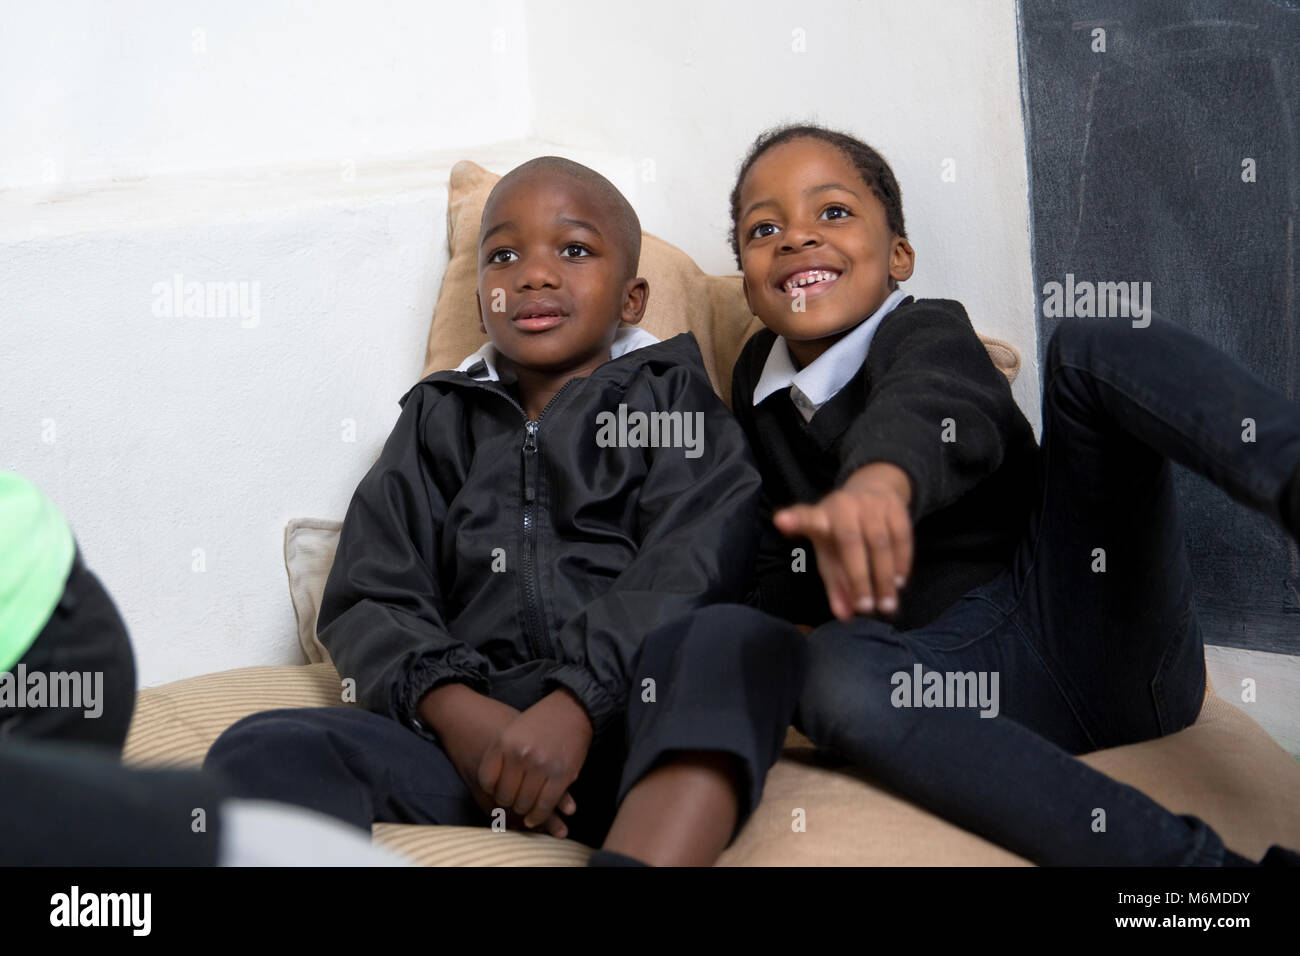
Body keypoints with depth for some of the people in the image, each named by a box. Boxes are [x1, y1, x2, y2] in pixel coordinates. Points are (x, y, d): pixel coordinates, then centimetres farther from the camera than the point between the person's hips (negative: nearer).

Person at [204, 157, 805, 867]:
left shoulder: (668, 393, 20)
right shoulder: (438, 419, 26)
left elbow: (689, 566, 0)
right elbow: (365, 601, 13)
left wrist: (578, 703, -17)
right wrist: (453, 709, -9)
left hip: (627, 727, -2)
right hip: (471, 726, 3)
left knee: (746, 645, -35)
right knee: (257, 753, -22)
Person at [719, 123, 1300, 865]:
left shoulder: (927, 333, -3)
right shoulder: (759, 384, 16)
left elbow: (934, 400, -30)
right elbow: (782, 555, 25)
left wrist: (880, 478, -55)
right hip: (966, 672, 3)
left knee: (1090, 352, -20)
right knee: (833, 678, -34)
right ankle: (1195, 859, -43)